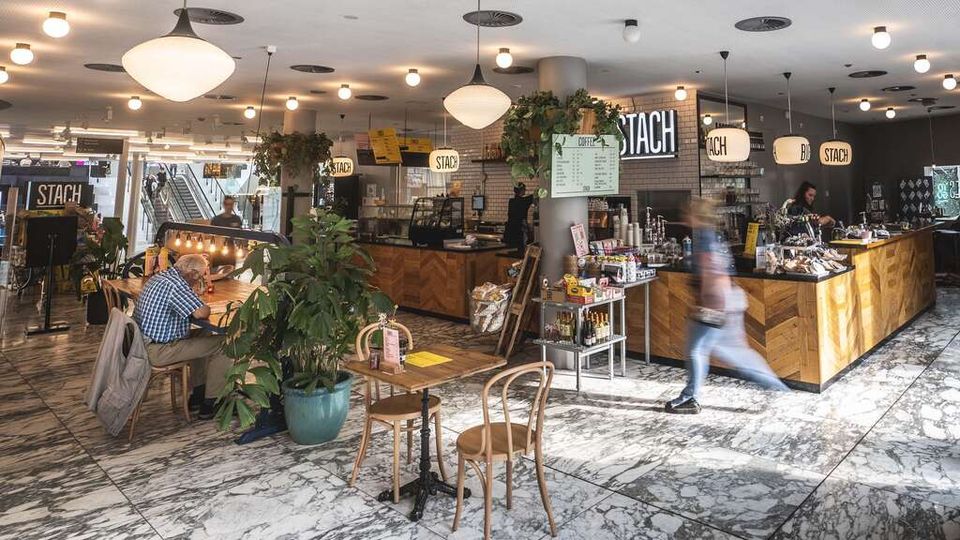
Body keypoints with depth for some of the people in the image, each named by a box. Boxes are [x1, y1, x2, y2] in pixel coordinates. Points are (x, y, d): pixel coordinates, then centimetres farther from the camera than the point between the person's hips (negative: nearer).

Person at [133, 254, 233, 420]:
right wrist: (207, 309, -7)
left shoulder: (158, 277, 12)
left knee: (203, 336, 24)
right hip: (158, 351, -11)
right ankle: (209, 404, 2)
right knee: (222, 345, -7)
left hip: (143, 342, 11)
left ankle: (198, 395, 27)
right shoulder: (175, 284, -21)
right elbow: (201, 312, -29)